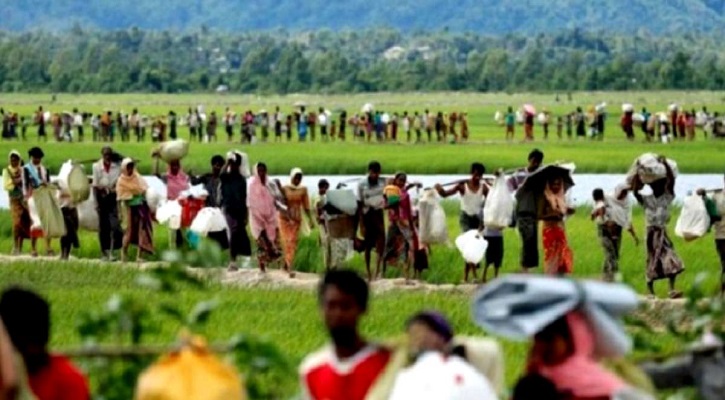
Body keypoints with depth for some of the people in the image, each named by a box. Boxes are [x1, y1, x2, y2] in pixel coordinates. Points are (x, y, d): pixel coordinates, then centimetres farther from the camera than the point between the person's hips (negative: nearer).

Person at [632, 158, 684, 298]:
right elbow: (635, 190, -15)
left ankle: (672, 289, -14)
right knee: (652, 262, 2)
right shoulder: (646, 200, 2)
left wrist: (665, 164, -16)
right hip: (652, 233, -1)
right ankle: (650, 291, 9)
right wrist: (638, 172, -17)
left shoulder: (667, 197, 5)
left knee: (672, 260, -12)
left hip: (663, 232, 1)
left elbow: (672, 181, -9)